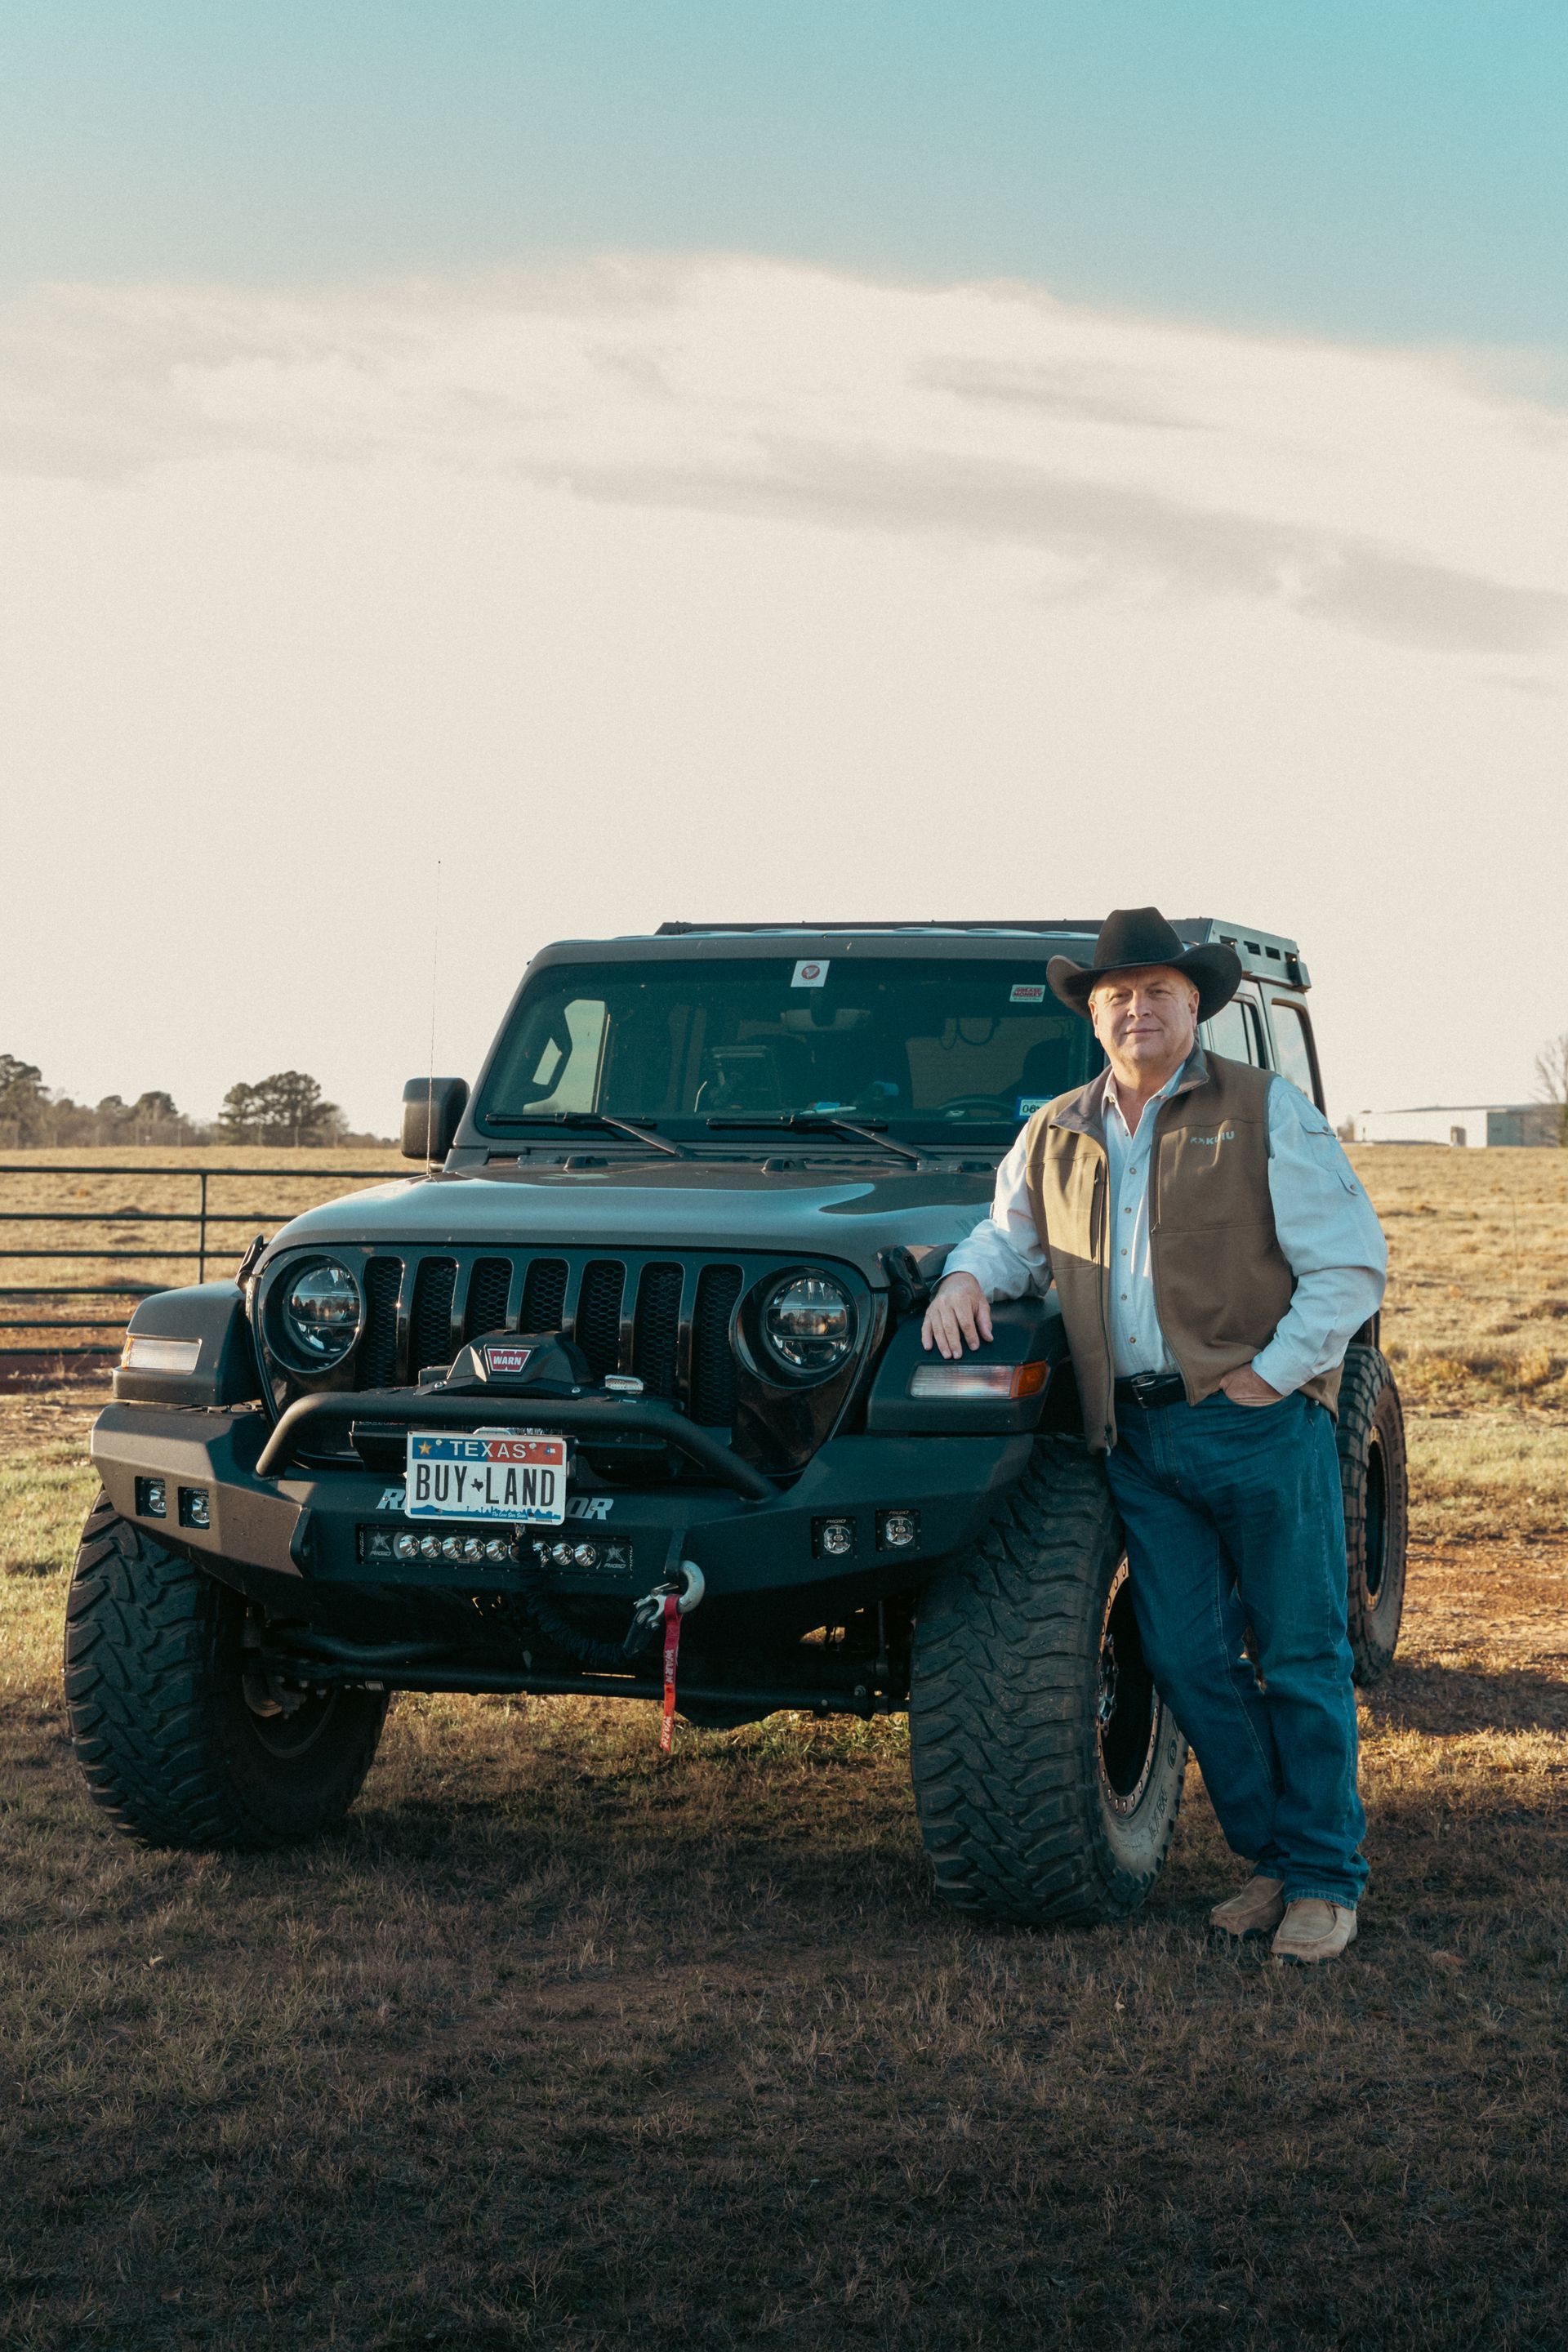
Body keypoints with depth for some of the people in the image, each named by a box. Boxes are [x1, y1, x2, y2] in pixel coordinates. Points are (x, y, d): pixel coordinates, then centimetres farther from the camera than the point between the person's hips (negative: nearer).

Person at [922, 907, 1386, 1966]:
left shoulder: (1266, 1111, -2)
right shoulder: (1058, 1135, 12)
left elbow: (1351, 1263, -5)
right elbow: (1012, 1235, 25)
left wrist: (1271, 1373, -12)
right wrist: (967, 1276, 2)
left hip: (1262, 1424, -4)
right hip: (1139, 1436, 5)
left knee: (1300, 1659, 0)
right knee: (1188, 1658, 5)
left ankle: (1326, 1877, 9)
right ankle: (1273, 1856, 19)